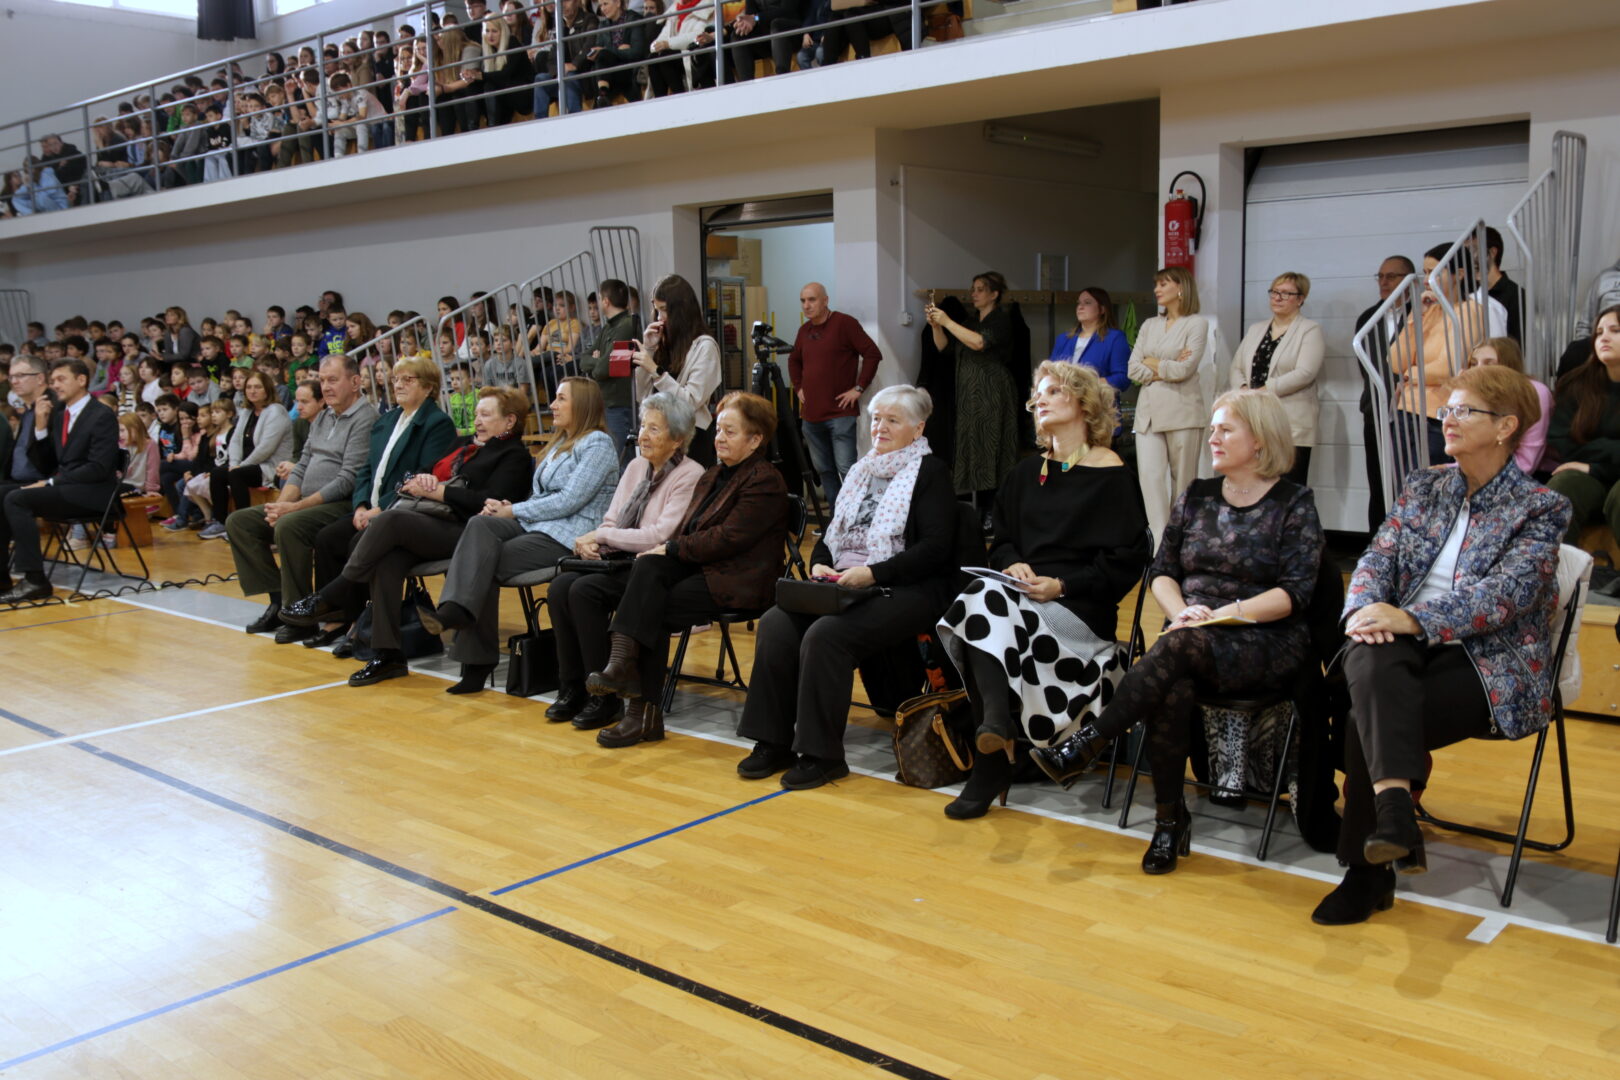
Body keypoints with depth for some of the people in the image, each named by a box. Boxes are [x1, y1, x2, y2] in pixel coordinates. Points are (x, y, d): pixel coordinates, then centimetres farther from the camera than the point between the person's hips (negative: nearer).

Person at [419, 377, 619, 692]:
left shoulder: (597, 444, -6)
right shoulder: (560, 443, 24)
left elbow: (569, 501, -16)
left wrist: (513, 511, -11)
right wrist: (508, 508, 1)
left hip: (569, 536, -7)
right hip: (535, 525, 8)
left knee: (487, 561, -23)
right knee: (481, 524, -22)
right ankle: (457, 611, -34)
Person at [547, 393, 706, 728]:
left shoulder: (690, 475, -9)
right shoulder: (637, 467, 15)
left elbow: (660, 536, -18)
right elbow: (611, 521, 15)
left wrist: (602, 536, -11)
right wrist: (592, 542, -9)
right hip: (620, 562, 7)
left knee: (585, 590, -28)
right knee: (560, 586, -18)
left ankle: (605, 697, -17)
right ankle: (572, 688, -9)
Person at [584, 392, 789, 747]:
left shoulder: (765, 482, -8)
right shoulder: (714, 475, 21)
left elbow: (727, 539, -17)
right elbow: (687, 529, 16)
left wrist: (671, 548, -13)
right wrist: (664, 551, -5)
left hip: (741, 580, -7)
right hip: (701, 567, 8)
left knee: (655, 610, -23)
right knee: (648, 566, -23)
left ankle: (644, 713, -20)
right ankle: (622, 662, -34)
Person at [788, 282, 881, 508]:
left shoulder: (845, 323, -7)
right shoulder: (804, 330, 13)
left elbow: (873, 354, -10)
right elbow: (794, 361, 30)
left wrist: (859, 388, -12)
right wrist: (798, 387, 17)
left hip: (840, 413, -7)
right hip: (810, 414, 7)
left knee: (847, 469, -12)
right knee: (823, 470, 11)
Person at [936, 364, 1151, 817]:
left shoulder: (1112, 475, 1)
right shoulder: (1026, 473, 21)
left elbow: (1127, 560, -5)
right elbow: (1001, 540, 20)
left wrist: (1061, 585, -15)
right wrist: (1013, 564, -4)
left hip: (1082, 608, -5)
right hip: (1021, 593, 5)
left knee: (988, 608, -31)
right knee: (983, 596, -30)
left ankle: (992, 761, -29)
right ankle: (996, 735, -35)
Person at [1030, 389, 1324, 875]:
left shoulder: (1295, 503, 3)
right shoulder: (1196, 497, 17)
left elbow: (1295, 592, -7)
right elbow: (1162, 571, 13)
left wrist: (1222, 614, -17)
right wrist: (1183, 612, -8)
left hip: (1266, 643, -3)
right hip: (1191, 642, 4)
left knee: (1179, 648, -36)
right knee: (1174, 689, -33)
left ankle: (1085, 746, -34)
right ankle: (1169, 819, -24)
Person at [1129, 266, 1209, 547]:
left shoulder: (1196, 324, 2)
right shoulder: (1149, 325, 18)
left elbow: (1184, 369, -10)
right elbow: (1133, 369, 7)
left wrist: (1152, 363, 2)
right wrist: (1167, 369, -4)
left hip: (1181, 412, -4)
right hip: (1148, 410, 4)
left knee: (1183, 479, 0)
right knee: (1150, 475, -9)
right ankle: (1159, 542, -13)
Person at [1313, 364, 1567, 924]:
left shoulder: (1539, 508, 0)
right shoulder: (1423, 486, 17)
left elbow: (1505, 594, -15)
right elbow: (1378, 558, 6)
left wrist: (1411, 619, -28)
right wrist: (1365, 608, -17)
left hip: (1490, 664, -4)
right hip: (1409, 646, 4)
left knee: (1367, 720, -28)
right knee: (1372, 655, -34)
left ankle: (1369, 871, -16)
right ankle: (1393, 807, -45)